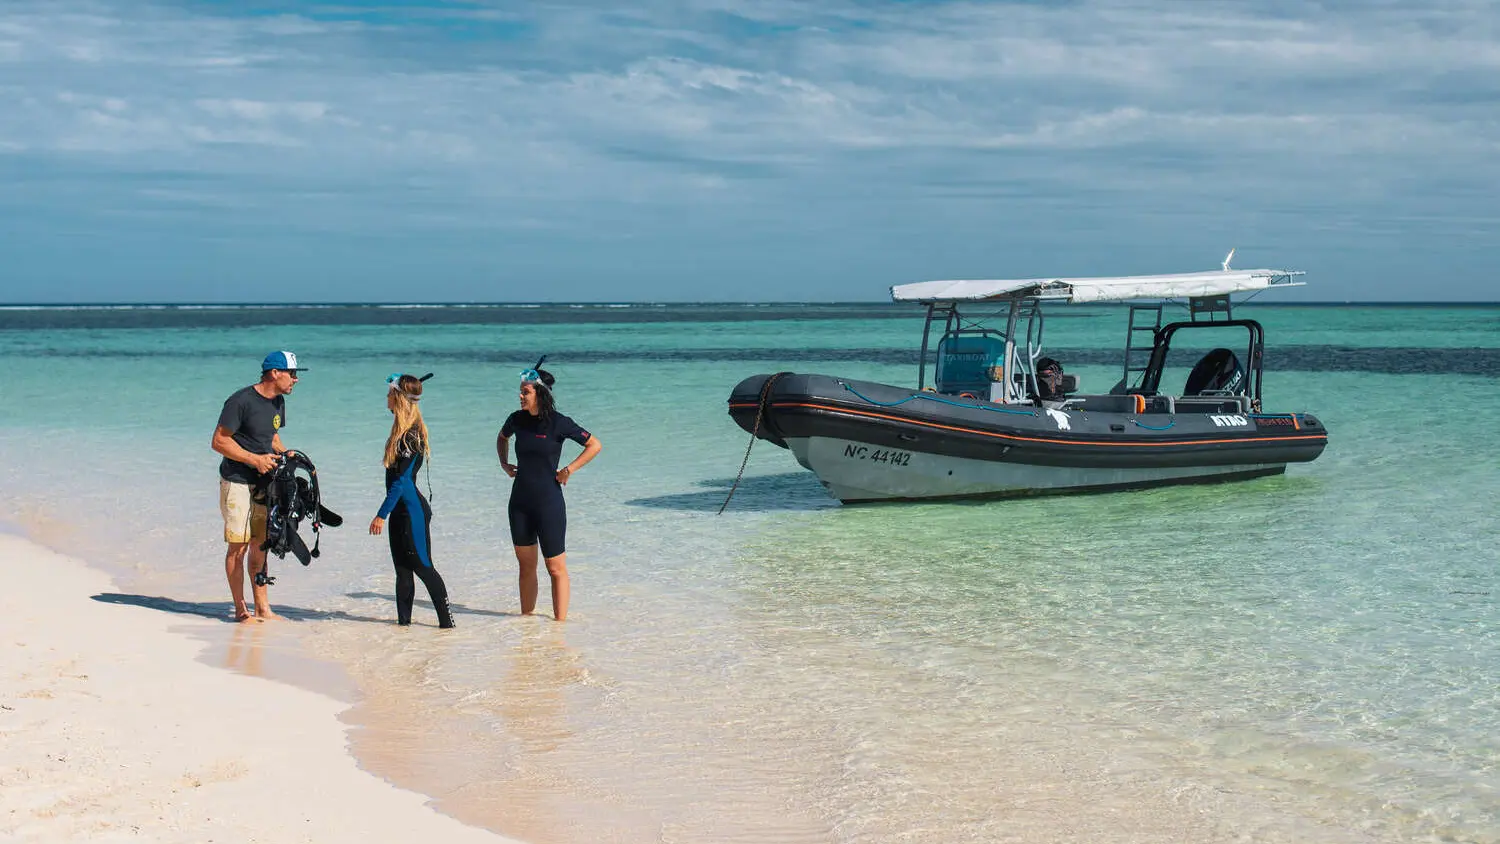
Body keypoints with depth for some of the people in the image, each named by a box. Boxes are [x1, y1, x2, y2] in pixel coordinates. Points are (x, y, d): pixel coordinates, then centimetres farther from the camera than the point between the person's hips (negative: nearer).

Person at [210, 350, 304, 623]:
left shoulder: (278, 402, 9)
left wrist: (283, 454, 3)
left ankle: (263, 608, 14)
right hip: (237, 483, -8)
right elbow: (219, 441, -14)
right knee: (238, 546, -4)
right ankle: (240, 610, 4)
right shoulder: (241, 401, -16)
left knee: (260, 545, 10)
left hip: (264, 482, 8)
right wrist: (255, 459, -18)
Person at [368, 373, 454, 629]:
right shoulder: (401, 430, 11)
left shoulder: (412, 435, -18)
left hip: (412, 509, -9)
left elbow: (402, 480, -20)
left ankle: (447, 621, -1)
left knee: (421, 566, -5)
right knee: (402, 567, 12)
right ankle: (403, 620, 17)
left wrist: (382, 514, -19)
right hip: (401, 509, 9)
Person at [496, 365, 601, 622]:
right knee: (526, 565, 14)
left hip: (549, 503, -6)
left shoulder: (558, 422, -12)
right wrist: (504, 463, 14)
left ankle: (560, 621, 4)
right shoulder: (517, 419, 3)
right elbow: (502, 437, 28)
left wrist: (569, 469, -10)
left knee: (556, 568, -1)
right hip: (520, 502, 6)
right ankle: (526, 617, 24)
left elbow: (594, 445, -6)